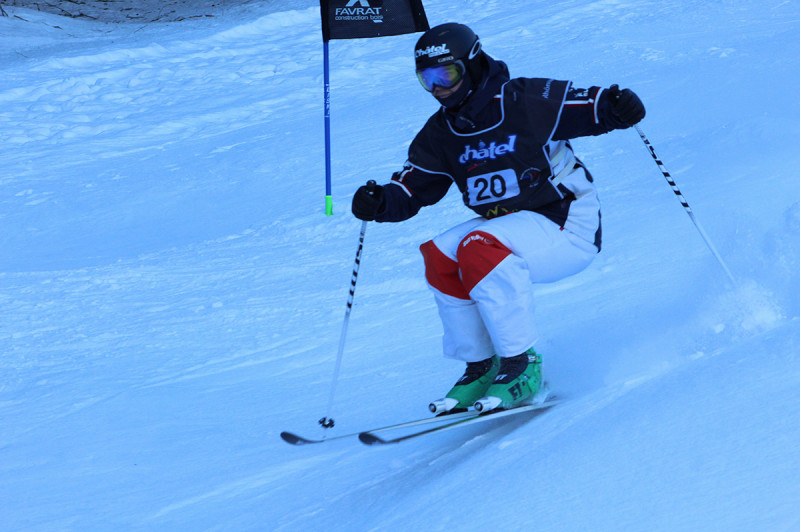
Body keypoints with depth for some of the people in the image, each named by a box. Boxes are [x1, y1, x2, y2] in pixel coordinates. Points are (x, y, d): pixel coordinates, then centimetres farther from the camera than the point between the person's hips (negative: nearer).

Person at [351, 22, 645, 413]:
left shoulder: (526, 101, -14)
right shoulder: (441, 135, 5)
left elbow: (585, 109, -13)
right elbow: (410, 190, 3)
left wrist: (616, 107, -35)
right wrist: (379, 203, -17)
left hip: (570, 228, -7)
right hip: (514, 229, 7)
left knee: (479, 248, -29)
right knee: (439, 256, -12)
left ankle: (522, 369, -24)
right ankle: (481, 367, -1)